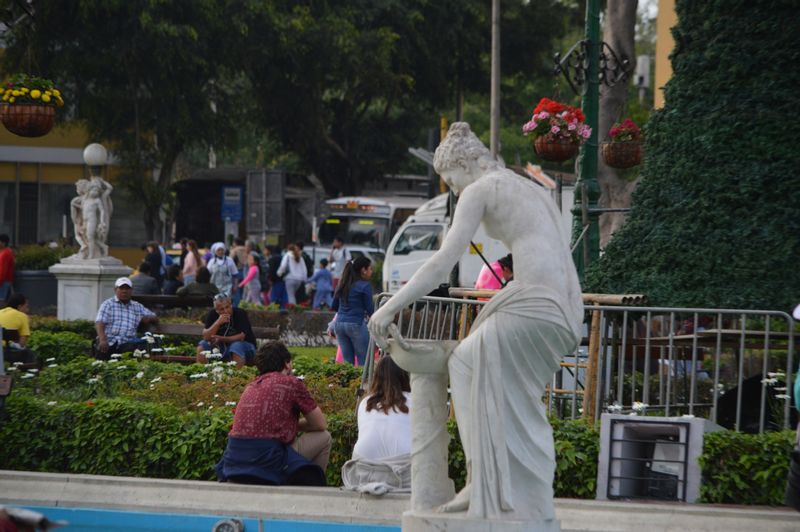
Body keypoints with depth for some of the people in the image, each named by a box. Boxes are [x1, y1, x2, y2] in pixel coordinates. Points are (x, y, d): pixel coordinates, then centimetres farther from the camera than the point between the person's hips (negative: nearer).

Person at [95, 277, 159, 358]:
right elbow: (99, 323, -3)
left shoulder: (138, 307, 23)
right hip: (108, 342, -3)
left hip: (127, 344, 3)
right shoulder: (108, 304, 12)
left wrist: (148, 318, 2)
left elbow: (155, 319, 28)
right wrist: (103, 340, -22)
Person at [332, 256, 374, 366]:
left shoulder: (343, 284, 12)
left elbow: (334, 306, 18)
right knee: (364, 361, -2)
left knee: (347, 361, 10)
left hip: (339, 324, 7)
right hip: (356, 324, -7)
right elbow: (370, 309, -6)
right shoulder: (365, 286, -8)